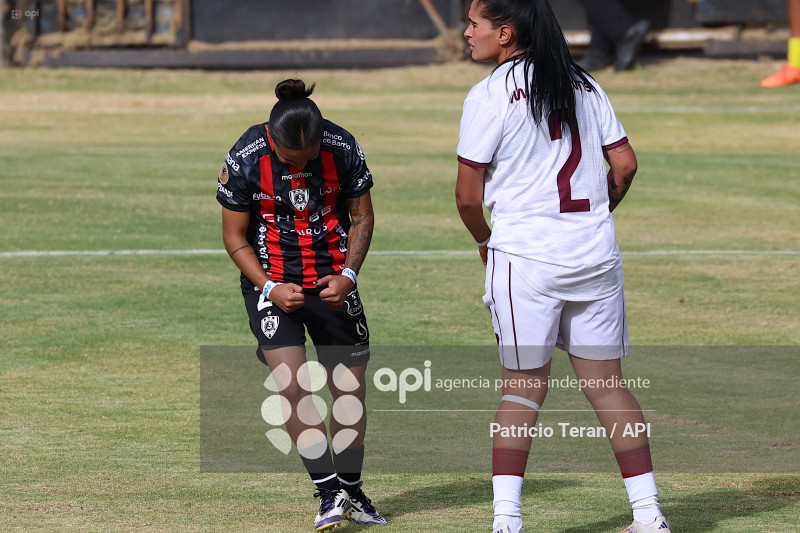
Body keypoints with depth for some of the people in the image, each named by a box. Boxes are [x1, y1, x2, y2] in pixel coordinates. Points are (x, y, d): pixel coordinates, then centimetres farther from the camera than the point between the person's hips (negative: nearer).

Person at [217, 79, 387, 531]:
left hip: (333, 281, 2)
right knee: (292, 384, -18)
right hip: (273, 282, -2)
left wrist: (348, 274, -10)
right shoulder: (245, 160, -17)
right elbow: (235, 238, -6)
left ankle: (351, 491, 22)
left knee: (350, 387, 5)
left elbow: (362, 216, 3)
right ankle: (329, 491, -14)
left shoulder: (343, 149, -12)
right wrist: (271, 288, -17)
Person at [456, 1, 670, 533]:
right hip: (596, 252, 4)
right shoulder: (585, 86, 10)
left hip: (525, 253, -4)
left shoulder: (490, 95, -7)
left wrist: (485, 242, 12)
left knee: (523, 389, 2)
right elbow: (625, 164, 9)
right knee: (606, 383, 10)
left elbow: (468, 196, -6)